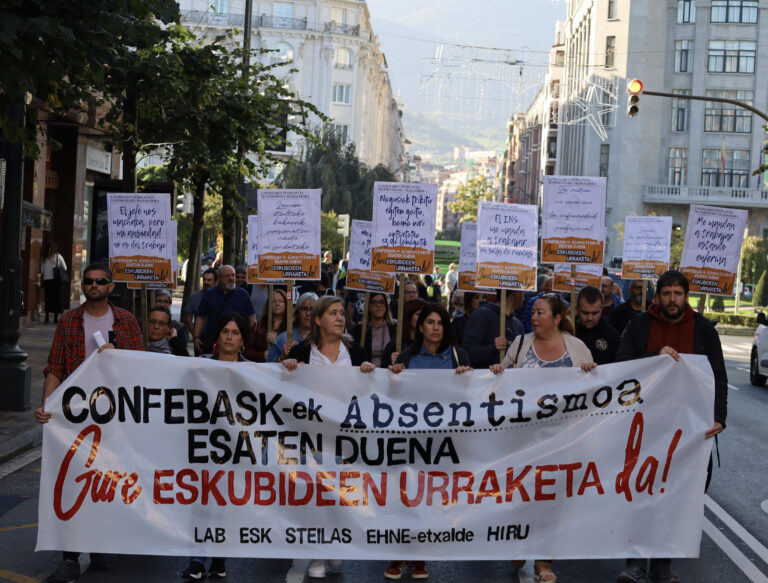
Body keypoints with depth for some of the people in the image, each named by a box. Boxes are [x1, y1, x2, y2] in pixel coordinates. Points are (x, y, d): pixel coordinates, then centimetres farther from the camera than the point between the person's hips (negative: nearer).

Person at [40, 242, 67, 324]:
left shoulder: (44, 258, 6)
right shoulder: (58, 257, -1)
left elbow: (42, 271, 7)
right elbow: (65, 268, 4)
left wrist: (42, 281, 15)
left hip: (46, 280, 2)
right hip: (55, 280, -2)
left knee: (48, 299, 7)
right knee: (56, 298, 1)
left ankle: (47, 317, 4)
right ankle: (55, 318, -2)